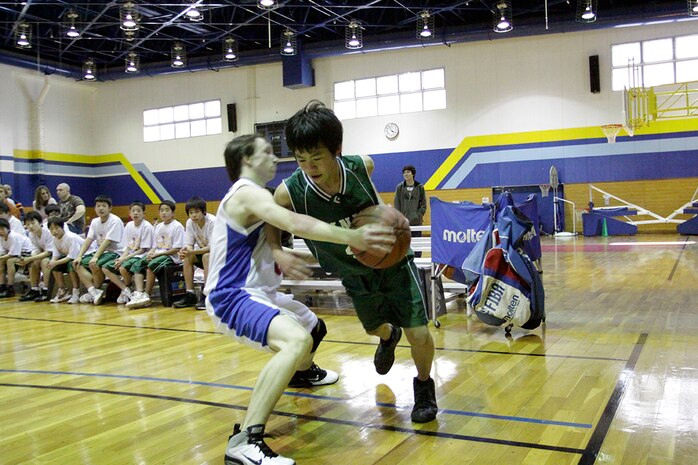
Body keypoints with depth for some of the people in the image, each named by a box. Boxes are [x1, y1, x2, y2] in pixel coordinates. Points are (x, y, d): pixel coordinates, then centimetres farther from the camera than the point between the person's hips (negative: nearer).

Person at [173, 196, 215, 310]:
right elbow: (189, 244, -6)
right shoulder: (190, 223, -7)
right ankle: (190, 294, -16)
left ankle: (206, 295, -31)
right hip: (202, 250, 6)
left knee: (206, 256, -34)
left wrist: (193, 251, -38)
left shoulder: (212, 222, -24)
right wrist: (185, 250, -31)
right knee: (187, 257, -19)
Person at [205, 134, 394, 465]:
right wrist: (352, 237, -42)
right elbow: (295, 223, -36)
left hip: (256, 292, 11)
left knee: (313, 328, 31)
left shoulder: (250, 194, 15)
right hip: (232, 297, -11)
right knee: (297, 340, -37)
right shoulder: (248, 192, -18)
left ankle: (303, 370, 65)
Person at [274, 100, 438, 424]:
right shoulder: (288, 193, -31)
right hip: (355, 274, 2)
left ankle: (424, 387, 24)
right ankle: (389, 336, 64)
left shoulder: (361, 166, -26)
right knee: (373, 327, 23)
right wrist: (279, 253, -31)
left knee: (419, 334, -8)